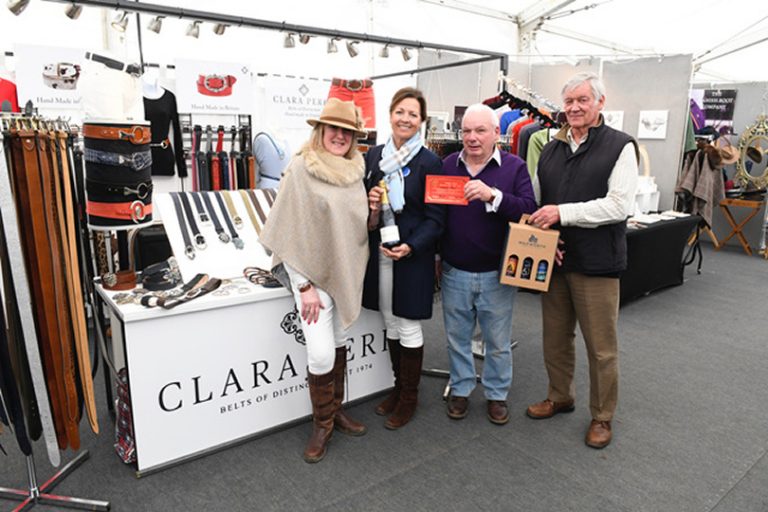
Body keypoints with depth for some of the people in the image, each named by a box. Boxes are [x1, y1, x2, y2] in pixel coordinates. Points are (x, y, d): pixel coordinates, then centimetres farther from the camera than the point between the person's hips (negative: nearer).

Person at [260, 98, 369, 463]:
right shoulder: (300, 169, -11)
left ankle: (335, 410, 33)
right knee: (321, 352, -7)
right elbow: (294, 232, -13)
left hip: (347, 270, 6)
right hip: (313, 272, -5)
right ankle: (322, 423, 17)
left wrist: (375, 209, -5)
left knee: (340, 343, 15)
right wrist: (305, 285, -15)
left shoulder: (356, 172, 5)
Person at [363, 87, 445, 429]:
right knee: (390, 324, 15)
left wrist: (410, 246, -22)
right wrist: (369, 203, -10)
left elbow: (435, 218, -8)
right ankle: (398, 386, 34)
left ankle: (409, 397, 23)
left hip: (413, 256, -5)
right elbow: (362, 200, 14)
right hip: (379, 253, 5)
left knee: (408, 327, 5)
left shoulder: (429, 163, -7)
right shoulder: (374, 156, 6)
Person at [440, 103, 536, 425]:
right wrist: (437, 257, 5)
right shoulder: (448, 165, 3)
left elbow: (529, 211, -16)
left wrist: (493, 196, -29)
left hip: (497, 274, -2)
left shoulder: (514, 167, -4)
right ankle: (460, 390, 35)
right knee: (457, 337, 15)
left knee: (498, 341, 13)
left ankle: (497, 394, 33)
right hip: (454, 272, 2)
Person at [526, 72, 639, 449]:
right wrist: (533, 221, -5)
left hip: (596, 262, -5)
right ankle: (559, 397, 37)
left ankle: (602, 416, 26)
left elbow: (619, 205, -16)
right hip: (553, 259, 5)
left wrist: (563, 212, -21)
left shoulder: (620, 146, -6)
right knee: (555, 336, 17)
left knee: (601, 346, 7)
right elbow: (535, 198, 16)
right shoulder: (551, 149, 11)